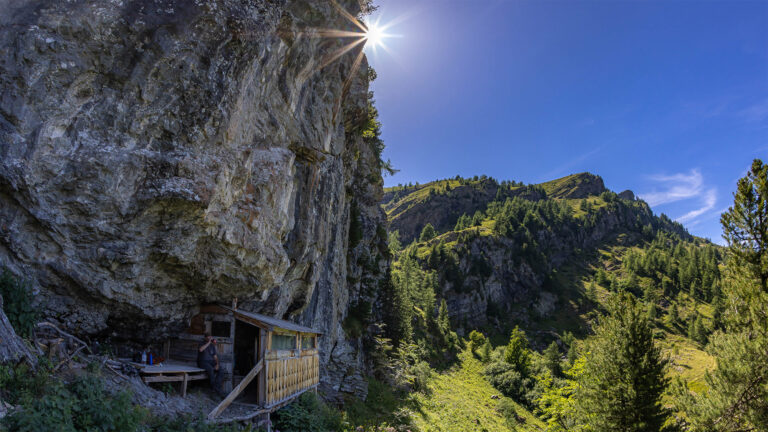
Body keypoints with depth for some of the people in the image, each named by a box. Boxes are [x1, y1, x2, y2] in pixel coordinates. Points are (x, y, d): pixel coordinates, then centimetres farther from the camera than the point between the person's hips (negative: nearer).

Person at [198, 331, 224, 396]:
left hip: (211, 362, 5)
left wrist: (217, 364, -10)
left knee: (219, 370, -22)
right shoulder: (201, 343, -4)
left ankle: (218, 387, -26)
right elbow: (200, 349, -30)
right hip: (202, 362, -5)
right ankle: (215, 388, -26)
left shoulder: (212, 345, 10)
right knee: (210, 368, -35)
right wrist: (208, 342, -28)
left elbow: (215, 356, 7)